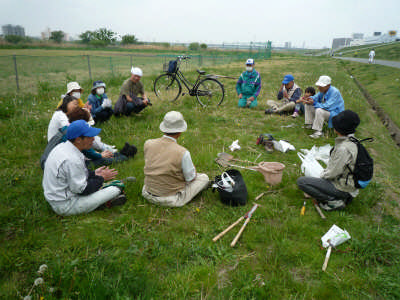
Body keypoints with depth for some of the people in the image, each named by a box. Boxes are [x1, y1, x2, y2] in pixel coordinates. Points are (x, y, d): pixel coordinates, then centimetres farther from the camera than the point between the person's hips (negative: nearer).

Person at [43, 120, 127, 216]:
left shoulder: (62, 146, 2)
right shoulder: (72, 160, -29)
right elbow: (81, 190, -22)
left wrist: (93, 173, 8)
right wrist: (101, 178, -9)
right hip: (65, 206, -10)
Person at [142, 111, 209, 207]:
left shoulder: (148, 144, -13)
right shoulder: (183, 153, -28)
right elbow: (191, 178, -12)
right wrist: (192, 166, 10)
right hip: (171, 200, -4)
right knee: (204, 178, 11)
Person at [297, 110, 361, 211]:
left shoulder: (343, 149, -29)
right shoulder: (352, 141, 1)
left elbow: (333, 173, -21)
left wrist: (323, 175, -2)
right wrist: (325, 172, 12)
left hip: (342, 188, -10)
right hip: (348, 183, 10)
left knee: (301, 181, -14)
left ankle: (334, 201, -9)